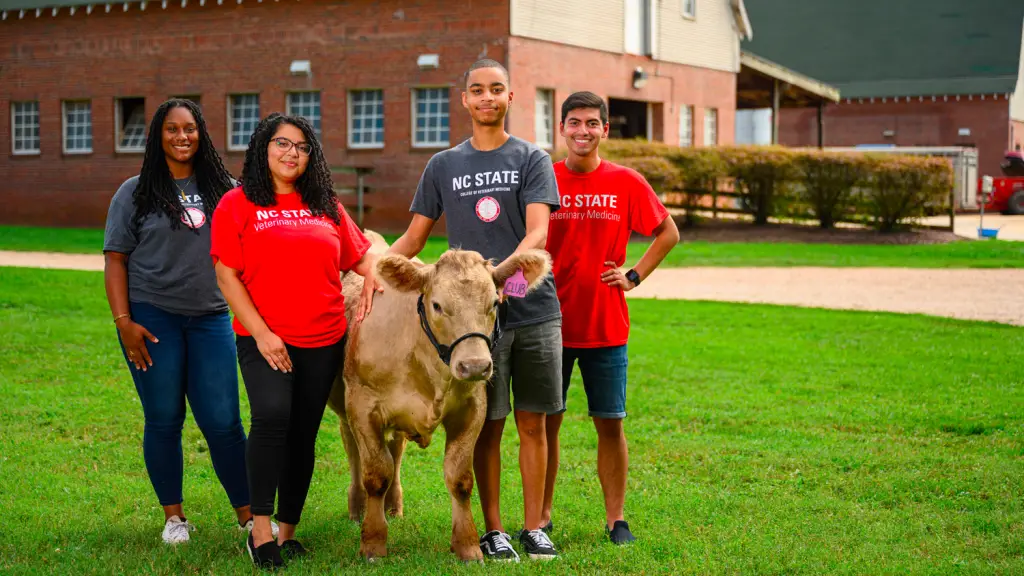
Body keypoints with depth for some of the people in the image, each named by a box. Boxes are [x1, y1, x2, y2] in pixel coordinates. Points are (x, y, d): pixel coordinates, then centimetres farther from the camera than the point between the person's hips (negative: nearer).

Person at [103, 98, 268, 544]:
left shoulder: (224, 189, 9)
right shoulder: (135, 193, 3)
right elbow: (115, 259, 1)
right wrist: (123, 321, -8)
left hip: (210, 319, 1)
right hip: (151, 318, -1)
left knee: (222, 421, -3)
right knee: (163, 419, 4)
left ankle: (247, 515, 7)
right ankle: (174, 516, 17)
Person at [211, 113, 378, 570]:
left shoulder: (326, 206, 12)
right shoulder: (237, 204, 1)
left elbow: (361, 254, 23)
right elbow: (226, 275, -4)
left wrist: (373, 276, -1)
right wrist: (261, 333, -13)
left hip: (323, 342, 4)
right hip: (264, 339, -4)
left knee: (303, 435, 7)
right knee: (272, 416, -26)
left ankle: (288, 533, 19)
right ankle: (260, 530, -17)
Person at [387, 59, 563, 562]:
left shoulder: (532, 159, 5)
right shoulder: (443, 166, 10)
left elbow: (538, 232, -9)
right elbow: (413, 238, 13)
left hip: (534, 308, 0)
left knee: (532, 423, 5)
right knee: (487, 425, 3)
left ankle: (533, 527, 14)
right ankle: (492, 529, 13)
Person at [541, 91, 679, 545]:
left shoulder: (626, 183, 0)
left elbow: (668, 233, 10)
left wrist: (634, 276, 1)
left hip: (606, 327, 0)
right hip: (549, 324, 0)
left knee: (610, 423, 4)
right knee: (545, 421, 6)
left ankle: (615, 518, 15)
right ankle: (540, 516, 18)